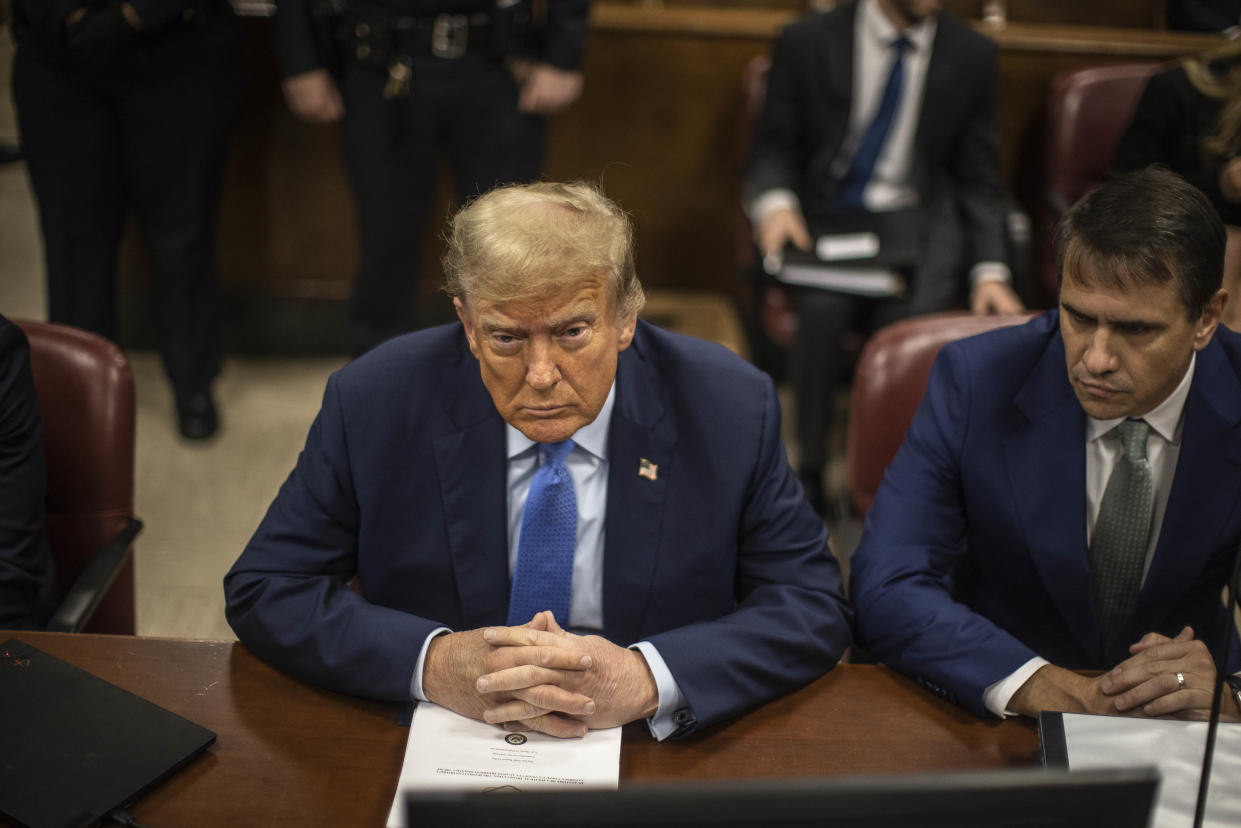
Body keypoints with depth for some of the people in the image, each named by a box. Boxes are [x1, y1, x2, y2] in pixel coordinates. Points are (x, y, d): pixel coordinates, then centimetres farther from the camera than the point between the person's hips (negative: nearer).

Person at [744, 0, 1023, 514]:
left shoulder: (972, 55, 7)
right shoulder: (808, 42, 2)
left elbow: (979, 179, 9)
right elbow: (773, 147, 6)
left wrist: (990, 271, -5)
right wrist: (774, 202, -18)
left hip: (917, 220, 1)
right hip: (824, 214, -1)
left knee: (909, 315, -31)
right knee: (822, 307, -32)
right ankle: (809, 468, -14)